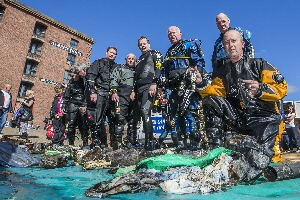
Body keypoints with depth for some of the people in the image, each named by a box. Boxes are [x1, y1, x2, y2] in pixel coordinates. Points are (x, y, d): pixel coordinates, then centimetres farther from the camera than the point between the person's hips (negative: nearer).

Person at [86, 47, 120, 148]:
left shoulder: (117, 67, 23)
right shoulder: (98, 63, 11)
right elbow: (90, 77, -1)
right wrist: (92, 92, -12)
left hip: (112, 96, 5)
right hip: (99, 94, -4)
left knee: (113, 120, 5)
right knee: (97, 121, -12)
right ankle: (96, 143, -7)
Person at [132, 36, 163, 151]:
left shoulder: (155, 54, 8)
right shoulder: (139, 60, 31)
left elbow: (159, 68, -9)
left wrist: (154, 83, -21)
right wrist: (134, 91, 17)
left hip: (150, 86, -8)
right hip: (140, 88, 8)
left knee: (145, 112, -23)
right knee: (137, 114, 6)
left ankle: (149, 143, -22)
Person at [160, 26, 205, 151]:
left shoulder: (190, 45, 8)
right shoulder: (169, 53, 29)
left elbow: (199, 61, -4)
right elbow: (164, 72, 27)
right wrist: (164, 85, 17)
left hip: (188, 84, -7)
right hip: (173, 86, 7)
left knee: (189, 111, -15)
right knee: (175, 113, 4)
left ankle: (195, 142, -10)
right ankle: (181, 142, 11)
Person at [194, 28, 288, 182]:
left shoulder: (259, 65, -1)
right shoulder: (224, 71, 14)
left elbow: (282, 88, -6)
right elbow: (214, 92, 8)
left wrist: (261, 89, -25)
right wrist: (202, 83, -10)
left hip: (265, 118, -4)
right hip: (239, 119, 5)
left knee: (259, 159, -27)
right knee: (210, 101, -14)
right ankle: (216, 148, -11)